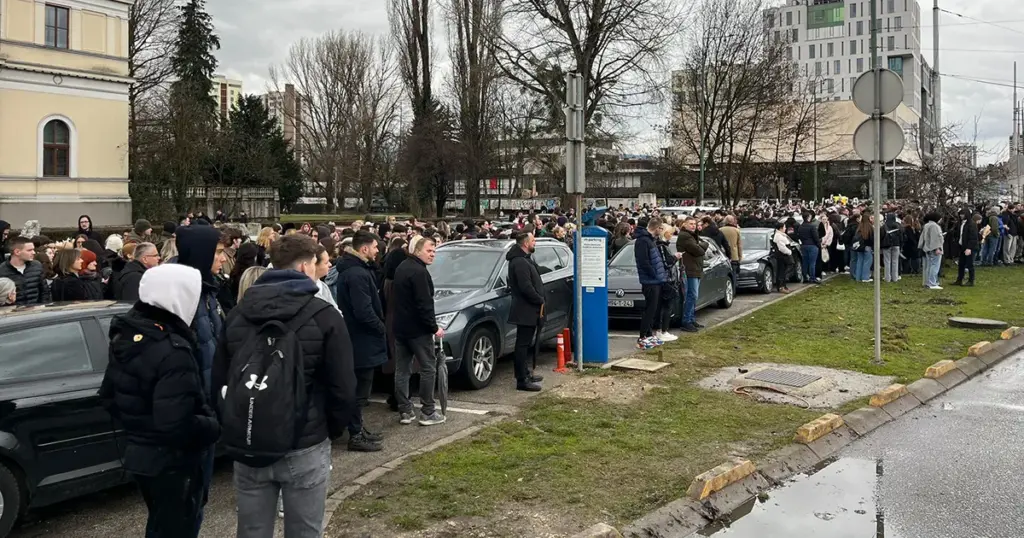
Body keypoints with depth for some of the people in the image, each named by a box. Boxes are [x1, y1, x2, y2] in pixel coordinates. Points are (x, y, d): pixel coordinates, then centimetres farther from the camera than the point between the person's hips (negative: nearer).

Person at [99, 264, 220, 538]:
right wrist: (215, 426, -15)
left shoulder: (125, 336, 2)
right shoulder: (173, 351, -27)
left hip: (138, 454, 9)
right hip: (171, 462, -9)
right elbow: (176, 425, -31)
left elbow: (108, 396, 12)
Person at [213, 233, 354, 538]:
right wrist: (334, 430, 8)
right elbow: (343, 388, -9)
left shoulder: (237, 314, 6)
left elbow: (220, 381, 10)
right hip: (305, 448, -4)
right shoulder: (324, 316, -9)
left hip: (247, 446, 4)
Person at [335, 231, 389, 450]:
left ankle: (358, 428, 29)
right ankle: (356, 436, 6)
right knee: (360, 390, -2)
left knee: (358, 388, 18)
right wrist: (382, 328, -13)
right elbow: (364, 311, -27)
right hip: (362, 339, -11)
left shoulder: (351, 270, 12)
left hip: (357, 337, 11)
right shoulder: (358, 274, -22)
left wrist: (378, 326, 9)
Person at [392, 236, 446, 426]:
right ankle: (427, 412, 1)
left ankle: (404, 411, 13)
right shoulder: (419, 271, -17)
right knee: (428, 369, -1)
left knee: (402, 369, 9)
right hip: (417, 329, -9)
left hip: (400, 327, 9)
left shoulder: (401, 268, 13)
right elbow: (424, 304, -22)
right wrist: (434, 327, -14)